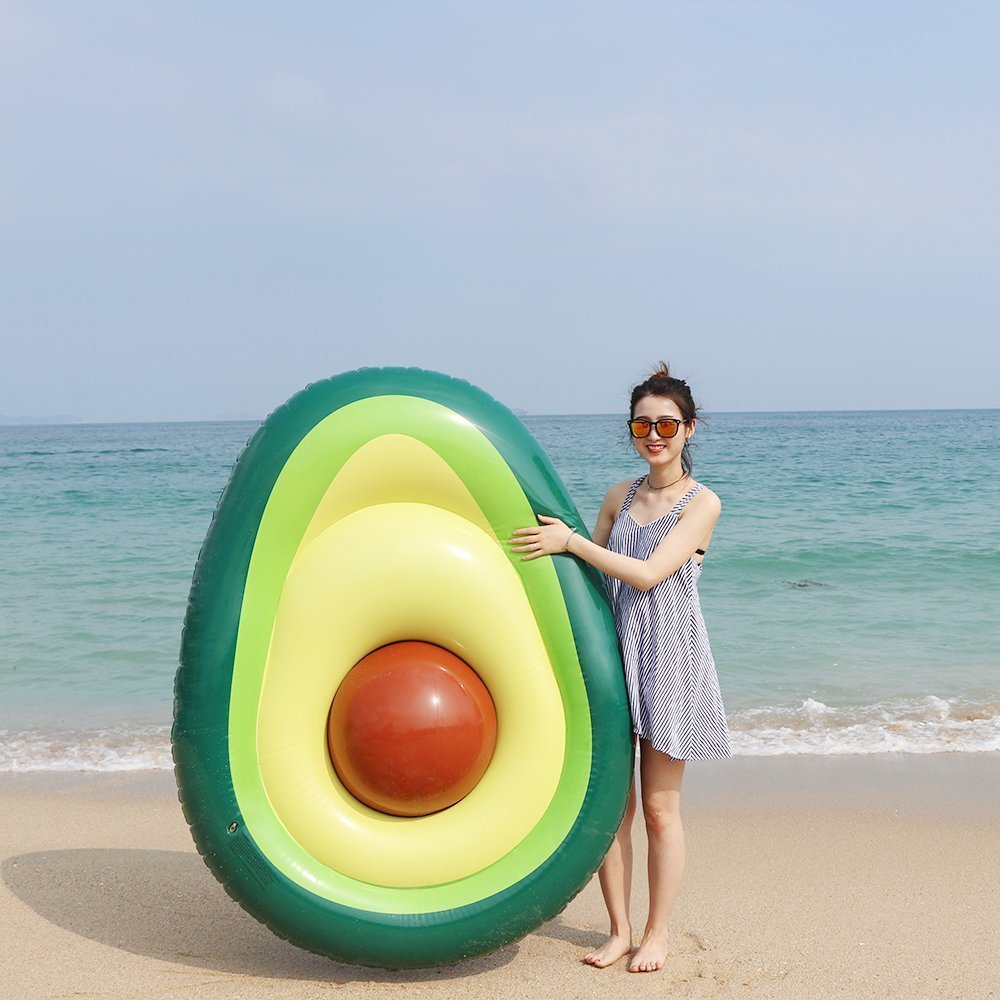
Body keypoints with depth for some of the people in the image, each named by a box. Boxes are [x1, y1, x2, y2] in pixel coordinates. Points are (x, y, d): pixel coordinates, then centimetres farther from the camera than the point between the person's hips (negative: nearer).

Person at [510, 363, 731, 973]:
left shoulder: (702, 503, -5)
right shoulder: (618, 497, 11)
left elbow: (648, 573, -16)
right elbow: (587, 575, 18)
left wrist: (570, 541, -16)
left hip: (668, 658, -4)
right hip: (611, 654, 5)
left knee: (659, 807, 3)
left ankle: (657, 934, 17)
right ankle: (619, 930, 19)